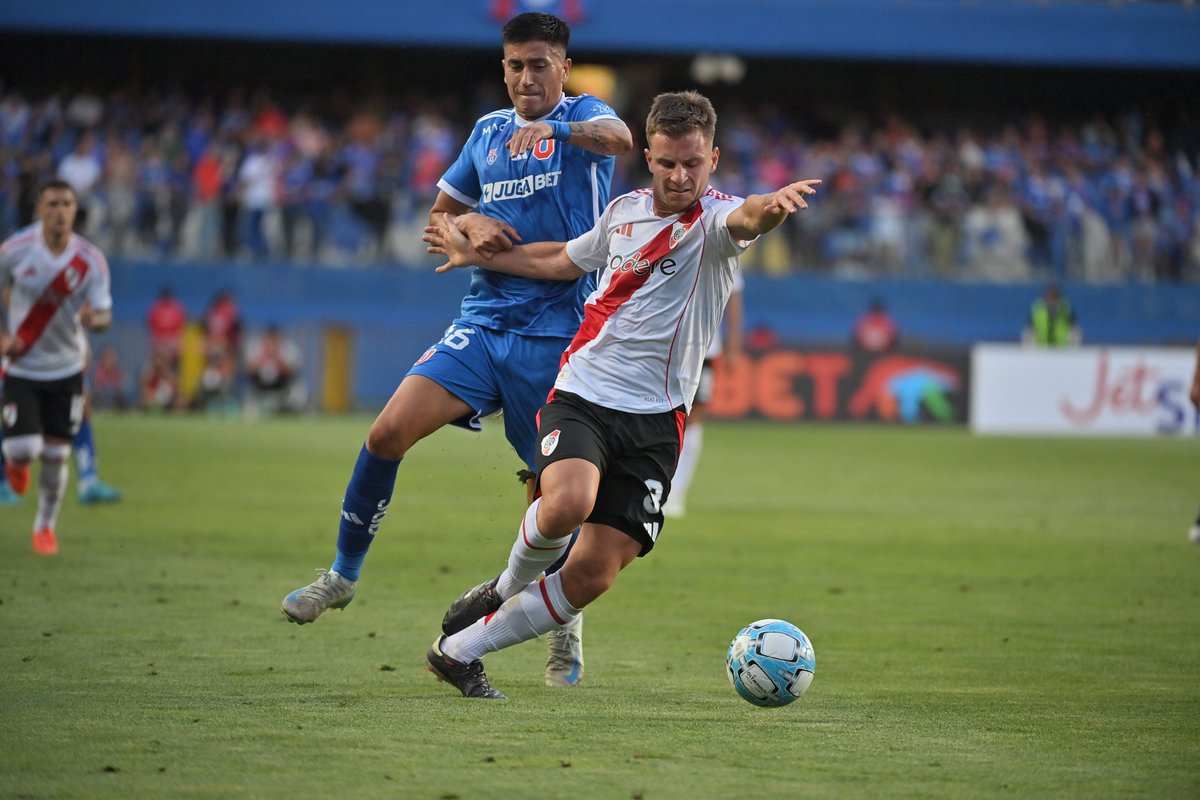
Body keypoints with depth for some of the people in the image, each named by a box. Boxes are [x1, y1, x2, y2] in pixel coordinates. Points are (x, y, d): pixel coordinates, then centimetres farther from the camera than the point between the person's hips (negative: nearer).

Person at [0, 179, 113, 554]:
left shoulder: (90, 259, -10)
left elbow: (105, 313, -10)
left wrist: (94, 319, -35)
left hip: (66, 368, 1)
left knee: (56, 455, 4)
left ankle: (45, 526, 27)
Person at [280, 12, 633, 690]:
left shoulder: (583, 115, -2)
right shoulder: (488, 132, 14)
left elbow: (619, 137, -28)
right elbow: (441, 214, 24)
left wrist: (553, 129, -48)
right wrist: (469, 226, 0)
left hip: (556, 335, -4)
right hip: (483, 323, 4)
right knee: (388, 433, -13)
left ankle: (566, 632, 22)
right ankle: (344, 574, 3)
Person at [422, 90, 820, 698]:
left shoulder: (714, 219, -6)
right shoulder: (625, 210, 9)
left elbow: (746, 218, -33)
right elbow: (568, 260, 30)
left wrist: (774, 206, -57)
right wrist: (478, 255, 36)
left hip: (654, 420, -1)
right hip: (580, 396, 2)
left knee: (592, 576, -6)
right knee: (568, 501, -31)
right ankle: (508, 588, 0)